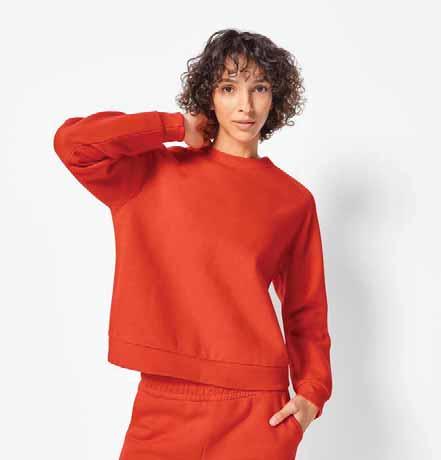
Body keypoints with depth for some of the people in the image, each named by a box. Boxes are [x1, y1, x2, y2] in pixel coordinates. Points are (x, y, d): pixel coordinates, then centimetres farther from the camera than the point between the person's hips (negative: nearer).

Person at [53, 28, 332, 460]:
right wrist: (177, 127, -5)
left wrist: (311, 392, -3)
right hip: (162, 401, 0)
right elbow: (71, 141, -13)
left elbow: (306, 310, 9)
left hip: (256, 408, 0)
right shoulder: (159, 172, 2)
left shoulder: (294, 200, 3)